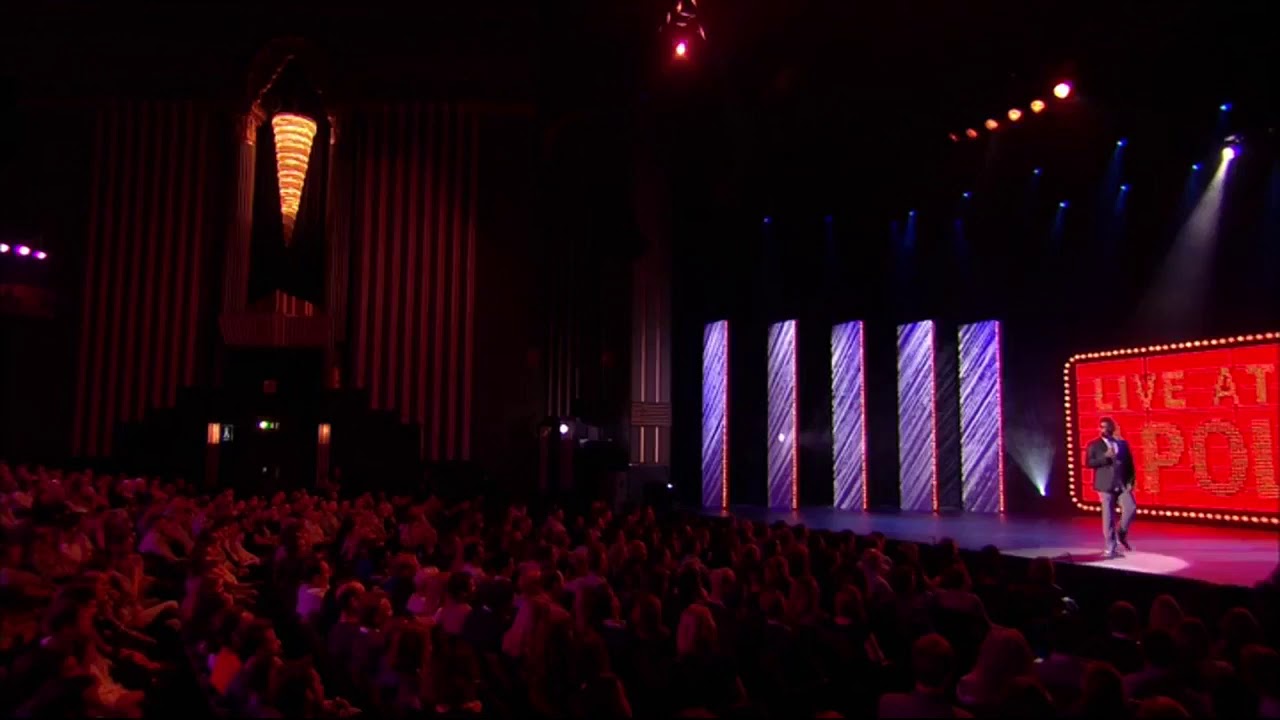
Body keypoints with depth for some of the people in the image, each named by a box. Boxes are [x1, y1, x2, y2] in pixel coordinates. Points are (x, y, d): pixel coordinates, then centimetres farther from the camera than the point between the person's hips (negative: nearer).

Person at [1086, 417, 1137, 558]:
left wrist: (1131, 481, 0)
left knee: (1131, 508, -14)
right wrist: (1105, 457, -18)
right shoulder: (1094, 445, 2)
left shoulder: (1123, 443, 11)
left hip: (1123, 484, 3)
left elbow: (1129, 463, 11)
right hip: (1106, 485, -2)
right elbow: (1088, 462, -7)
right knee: (1108, 516, -1)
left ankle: (1121, 533, 15)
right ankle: (1110, 548, 6)